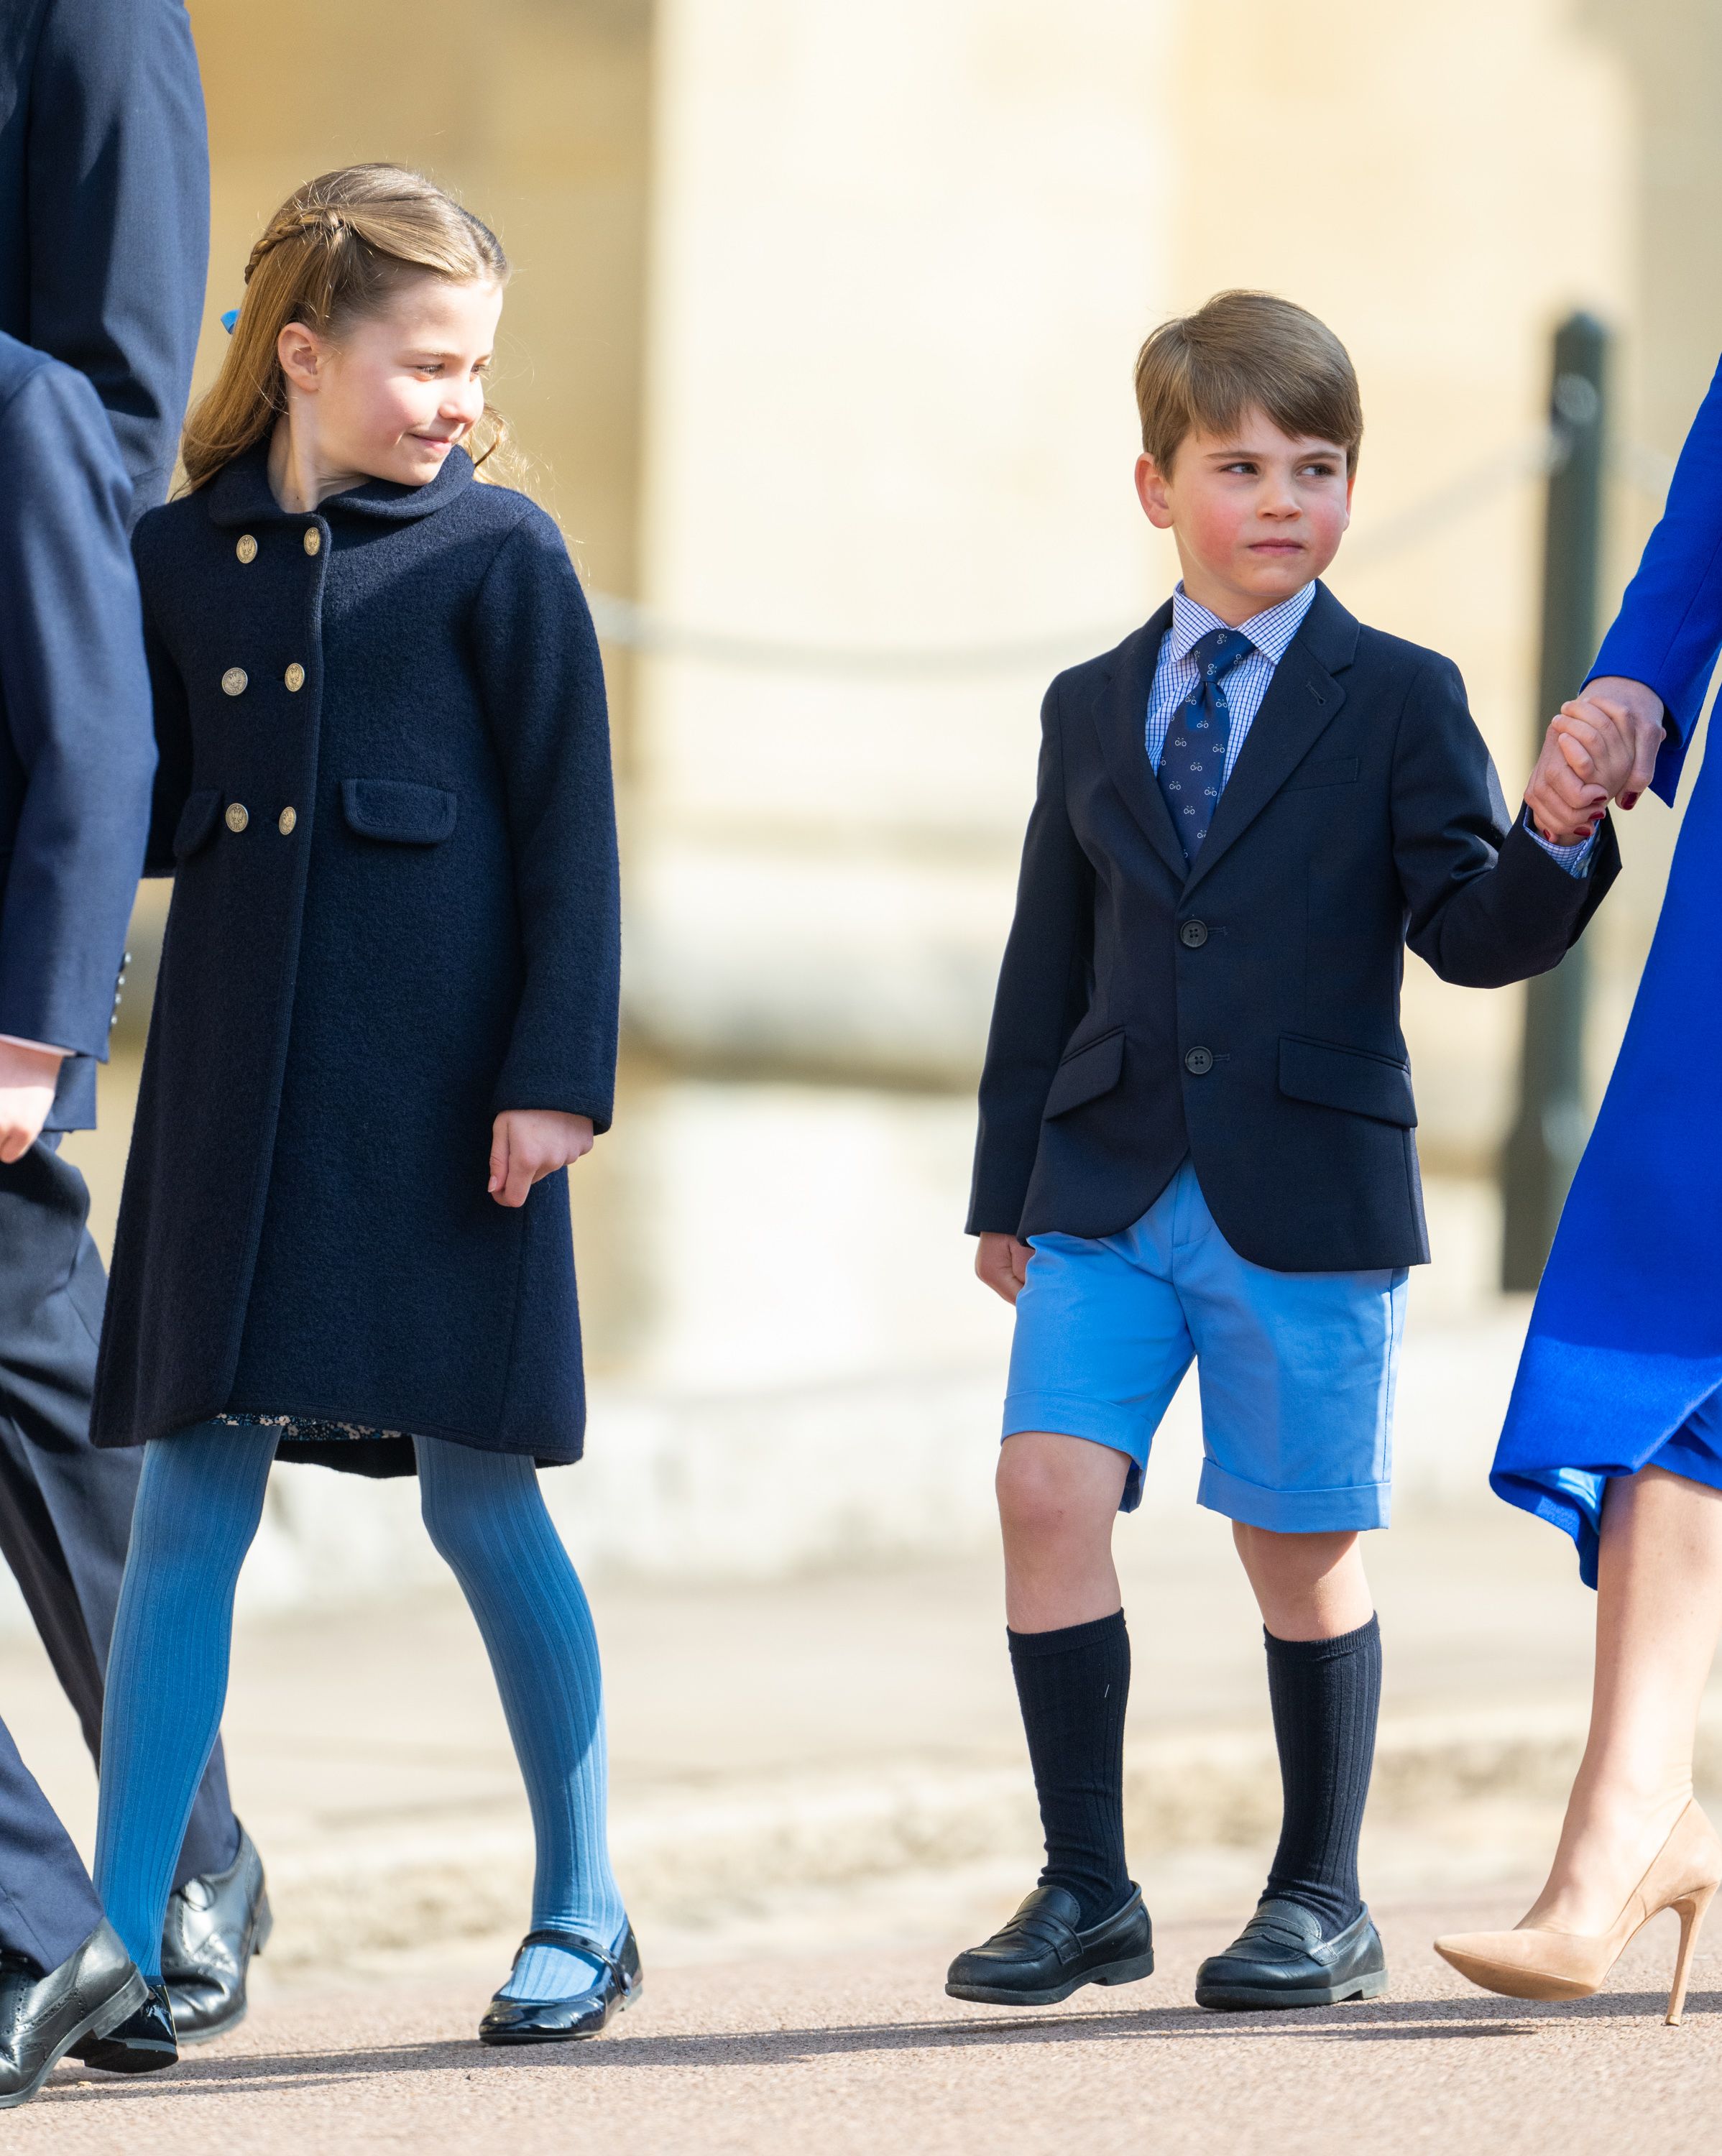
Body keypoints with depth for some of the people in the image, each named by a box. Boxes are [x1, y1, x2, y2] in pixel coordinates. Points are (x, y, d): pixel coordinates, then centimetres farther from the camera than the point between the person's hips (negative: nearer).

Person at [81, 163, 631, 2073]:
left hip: (433, 1089, -3)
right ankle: (121, 1942, 0)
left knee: (477, 1495, 2)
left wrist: (557, 1072, -8)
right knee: (188, 1501, 0)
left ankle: (581, 1909, 17)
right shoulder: (177, 559, 10)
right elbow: (146, 815, 15)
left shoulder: (494, 553, 0)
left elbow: (567, 836, -2)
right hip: (233, 1088, 3)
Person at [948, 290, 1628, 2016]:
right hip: (1109, 1188, 3)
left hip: (1307, 1193, -3)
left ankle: (1323, 1900, 18)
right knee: (1049, 1490, -9)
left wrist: (1557, 841, -24)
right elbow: (1048, 966, 15)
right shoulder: (1092, 710, 11)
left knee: (1299, 1544, 3)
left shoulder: (1397, 701, 1)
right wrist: (1005, 1192, 14)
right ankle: (1087, 1889, 1)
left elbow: (1470, 932, -4)